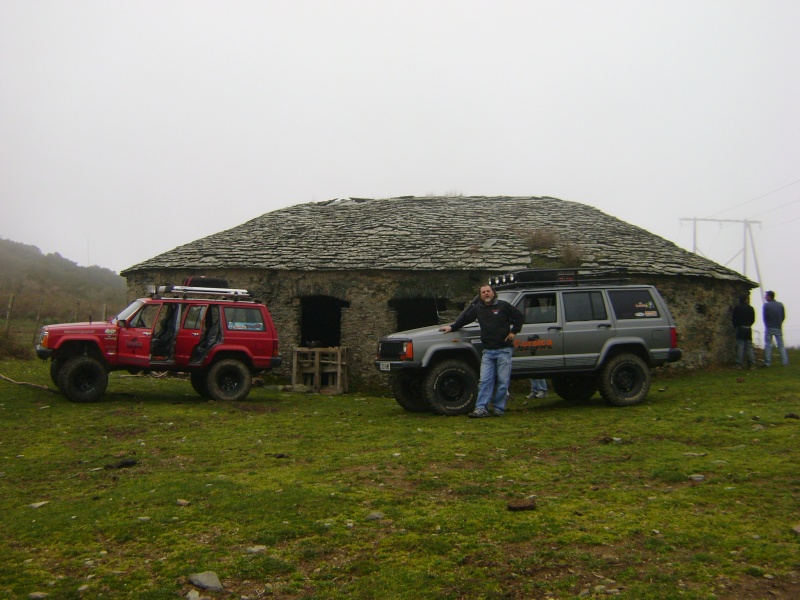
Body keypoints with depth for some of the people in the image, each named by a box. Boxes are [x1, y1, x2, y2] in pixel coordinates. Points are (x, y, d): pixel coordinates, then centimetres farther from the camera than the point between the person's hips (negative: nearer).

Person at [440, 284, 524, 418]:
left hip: (504, 350, -3)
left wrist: (513, 332, 0)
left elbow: (520, 317, 5)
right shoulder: (478, 309, 12)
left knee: (503, 381, -2)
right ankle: (481, 408, -7)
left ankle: (498, 408, 6)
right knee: (485, 381, -4)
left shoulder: (503, 306, 0)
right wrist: (451, 327, 20)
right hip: (488, 351, 3)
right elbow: (464, 318, 24)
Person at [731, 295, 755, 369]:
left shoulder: (736, 308, -5)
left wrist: (735, 326, 13)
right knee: (749, 346, 7)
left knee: (740, 346, -2)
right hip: (748, 329, 2)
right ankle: (751, 364, 6)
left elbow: (734, 318, -3)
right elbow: (753, 319, 3)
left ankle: (739, 364, -5)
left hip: (740, 329, -2)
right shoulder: (750, 308, 0)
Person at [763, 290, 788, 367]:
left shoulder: (766, 305, -9)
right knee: (781, 345, 7)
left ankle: (767, 363, -2)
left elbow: (764, 317, -5)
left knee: (768, 345, 1)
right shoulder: (780, 305, 2)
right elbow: (783, 316, 6)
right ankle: (785, 362, 2)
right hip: (778, 328, 3)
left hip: (769, 328, -3)